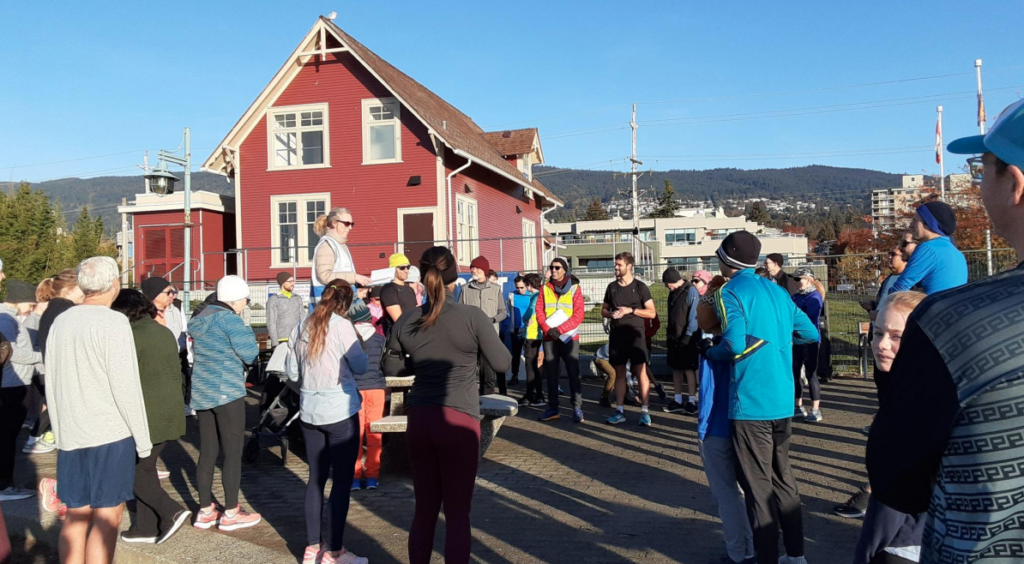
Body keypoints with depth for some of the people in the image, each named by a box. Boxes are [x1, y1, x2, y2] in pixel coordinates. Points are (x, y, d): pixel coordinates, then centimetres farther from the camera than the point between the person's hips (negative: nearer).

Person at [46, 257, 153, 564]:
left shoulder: (61, 321, 6)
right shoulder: (113, 322, -13)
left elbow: (51, 383, 12)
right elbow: (125, 386, -15)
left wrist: (59, 430, 21)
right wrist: (143, 437, -7)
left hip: (69, 435, 6)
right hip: (110, 434, -6)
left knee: (75, 516, 13)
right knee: (106, 518, 2)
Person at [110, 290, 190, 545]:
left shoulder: (132, 336, -14)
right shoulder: (165, 333, 10)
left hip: (147, 416, -8)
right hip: (170, 413, 8)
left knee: (133, 471, 6)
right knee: (144, 468, 16)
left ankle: (171, 511, -4)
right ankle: (146, 527, 20)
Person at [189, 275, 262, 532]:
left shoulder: (200, 319, 13)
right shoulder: (228, 318, -13)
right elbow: (249, 354, -17)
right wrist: (248, 336, 3)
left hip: (201, 393, 8)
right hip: (227, 392, -8)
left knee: (207, 452, 12)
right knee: (233, 452, 0)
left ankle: (205, 511, 19)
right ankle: (230, 513, 5)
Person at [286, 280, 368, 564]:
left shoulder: (300, 328, 6)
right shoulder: (342, 326, -12)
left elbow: (293, 373, 10)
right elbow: (360, 366, -6)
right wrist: (357, 343, 9)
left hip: (309, 412, 6)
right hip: (340, 411, -6)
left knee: (316, 478, 14)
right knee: (342, 481, 3)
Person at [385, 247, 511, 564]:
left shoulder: (406, 320, 1)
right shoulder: (473, 317, -10)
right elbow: (502, 363, -2)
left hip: (419, 418, 4)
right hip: (459, 419, -4)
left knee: (424, 509, 15)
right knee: (457, 513, 5)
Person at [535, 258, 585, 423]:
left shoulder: (574, 288, 1)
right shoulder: (545, 289, 9)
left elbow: (579, 314, -6)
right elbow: (539, 312, 3)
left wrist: (560, 329, -16)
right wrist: (547, 329, -13)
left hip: (569, 337, -3)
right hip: (549, 337, 3)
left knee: (573, 372, -5)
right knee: (551, 373, 6)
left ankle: (577, 408, -1)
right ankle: (552, 408, 12)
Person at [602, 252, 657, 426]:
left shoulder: (640, 287, -1)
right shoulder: (612, 287, 10)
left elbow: (652, 313, -3)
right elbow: (603, 310, 18)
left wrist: (631, 310, -14)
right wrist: (611, 314, -5)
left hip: (635, 335, -4)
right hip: (616, 335, 4)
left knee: (641, 372, -8)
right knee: (619, 373, 8)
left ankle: (645, 412, -4)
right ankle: (619, 411, 14)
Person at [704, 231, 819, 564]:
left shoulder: (732, 293, -10)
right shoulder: (778, 291, 11)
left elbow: (735, 345, -24)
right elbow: (811, 334, 15)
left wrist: (710, 352, -5)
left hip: (751, 403, -7)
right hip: (782, 401, 7)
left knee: (758, 485, 2)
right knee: (782, 478, 18)